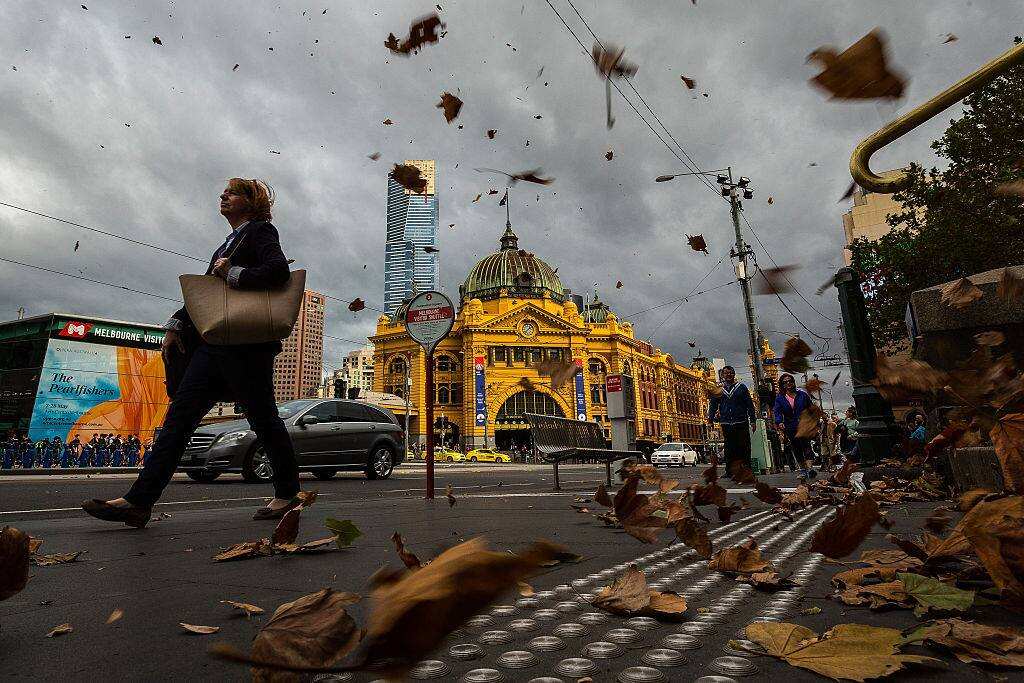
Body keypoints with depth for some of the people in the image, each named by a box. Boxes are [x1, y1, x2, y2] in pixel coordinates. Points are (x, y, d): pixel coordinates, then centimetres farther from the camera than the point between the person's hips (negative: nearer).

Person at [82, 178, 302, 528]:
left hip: (247, 346, -9)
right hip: (213, 345, 9)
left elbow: (278, 271, -17)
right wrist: (176, 326, 16)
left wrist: (233, 274, -9)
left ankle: (288, 494, 12)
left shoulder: (260, 231, 2)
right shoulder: (226, 246, 28)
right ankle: (138, 502, 1)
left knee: (264, 419, -2)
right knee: (179, 415, 0)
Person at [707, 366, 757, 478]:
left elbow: (750, 405, 7)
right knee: (729, 449, 3)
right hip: (726, 424, 1)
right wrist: (711, 419, 6)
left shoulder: (741, 387, 8)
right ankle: (729, 472, 7)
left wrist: (753, 420, 2)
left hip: (741, 423, -1)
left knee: (744, 448, -2)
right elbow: (713, 405, 15)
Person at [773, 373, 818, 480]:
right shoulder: (779, 398, 5)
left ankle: (809, 469, -23)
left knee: (806, 445, -16)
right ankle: (803, 470, 17)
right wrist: (779, 422, -24)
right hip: (790, 428, 2)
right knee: (796, 449, 7)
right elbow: (777, 412, -6)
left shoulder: (802, 394, 5)